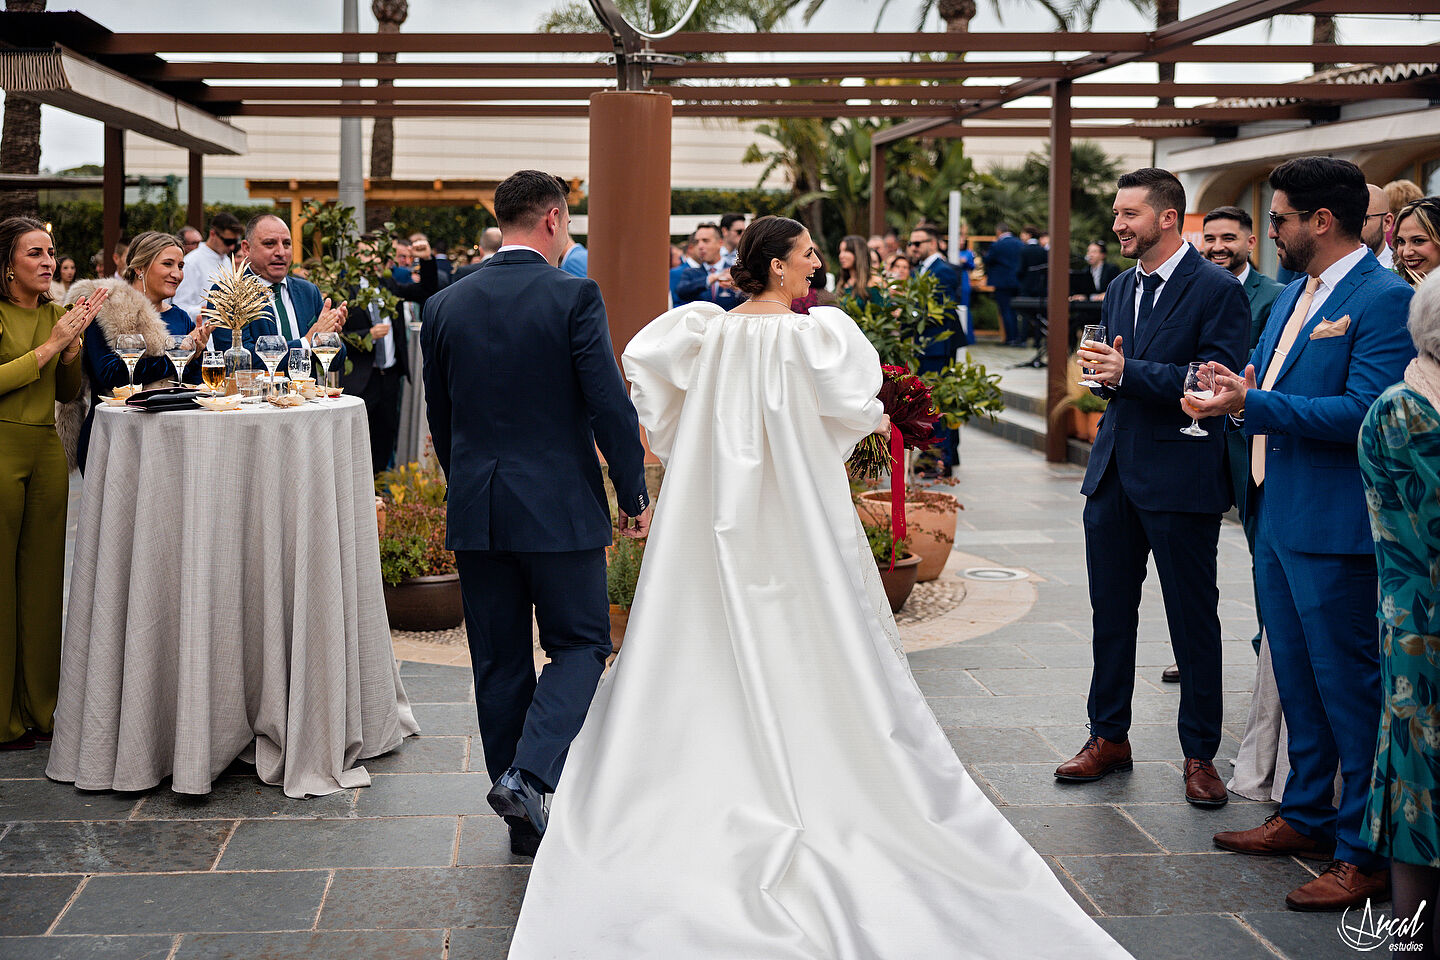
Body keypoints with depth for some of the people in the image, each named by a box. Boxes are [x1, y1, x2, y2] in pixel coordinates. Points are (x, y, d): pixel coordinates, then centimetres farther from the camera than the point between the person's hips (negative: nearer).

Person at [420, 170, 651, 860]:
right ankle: (528, 774, -10)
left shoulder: (445, 305, 4)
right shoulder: (575, 297, -10)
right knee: (580, 646, 10)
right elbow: (610, 405, -12)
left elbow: (440, 418, 12)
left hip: (475, 513, 5)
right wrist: (635, 495, -1)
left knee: (500, 663, 11)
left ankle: (526, 823, 17)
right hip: (559, 506, -4)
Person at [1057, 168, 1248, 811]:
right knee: (1110, 612, 13)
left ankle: (1200, 753, 15)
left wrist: (1127, 372, -20)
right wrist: (1105, 374, -4)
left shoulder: (1217, 289, -10)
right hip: (1114, 470, 7)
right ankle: (1109, 737, 25)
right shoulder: (1120, 289, 14)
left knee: (1193, 619, 4)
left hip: (1180, 479, -7)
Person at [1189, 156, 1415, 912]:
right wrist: (1236, 390, 1)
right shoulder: (1292, 294, 15)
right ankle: (1306, 817, 33)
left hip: (1333, 527, -9)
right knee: (1295, 675, 18)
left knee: (1347, 685, -2)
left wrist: (1254, 405, -25)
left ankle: (1366, 854, 8)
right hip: (1276, 512, 9)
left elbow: (1365, 410, -23)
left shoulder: (1383, 298, -15)